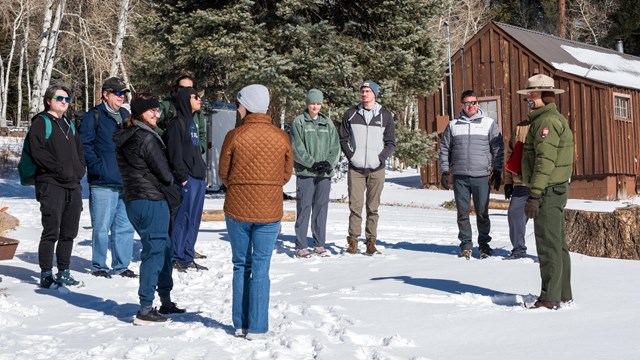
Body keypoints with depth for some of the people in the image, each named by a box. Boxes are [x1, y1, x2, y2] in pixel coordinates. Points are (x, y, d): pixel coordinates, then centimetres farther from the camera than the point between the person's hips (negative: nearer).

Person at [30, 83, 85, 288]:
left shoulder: (69, 125, 22)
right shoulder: (41, 122, 0)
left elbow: (79, 150, 26)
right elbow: (37, 152, -11)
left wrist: (79, 169, 7)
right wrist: (60, 169, -16)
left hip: (73, 186, 7)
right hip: (51, 184, -7)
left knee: (69, 232, 9)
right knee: (51, 231, -7)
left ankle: (64, 272, 18)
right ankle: (46, 275, -1)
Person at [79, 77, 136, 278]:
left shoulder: (125, 116, 18)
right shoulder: (94, 116, -2)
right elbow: (84, 144, -8)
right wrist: (97, 166, -16)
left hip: (126, 182, 6)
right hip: (103, 183, -6)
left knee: (126, 226, 8)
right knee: (101, 227, 0)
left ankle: (121, 265, 18)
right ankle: (99, 266, 12)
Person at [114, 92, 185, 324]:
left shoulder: (124, 138, 12)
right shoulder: (147, 138, -16)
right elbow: (164, 174, -14)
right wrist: (171, 181, 9)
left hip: (132, 199, 10)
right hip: (151, 201, -10)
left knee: (164, 247, 20)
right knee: (155, 252, -3)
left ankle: (166, 302, 28)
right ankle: (145, 310, -1)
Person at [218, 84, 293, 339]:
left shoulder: (234, 136, -10)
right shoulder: (281, 137, -4)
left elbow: (223, 172, 0)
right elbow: (287, 174, 5)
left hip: (237, 210, 0)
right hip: (269, 212, 1)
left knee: (241, 266, 13)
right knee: (261, 268, 6)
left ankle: (241, 324, 18)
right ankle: (257, 327, 7)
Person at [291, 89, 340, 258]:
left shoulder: (328, 123, 14)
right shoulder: (299, 122, 1)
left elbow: (335, 147, 11)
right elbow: (297, 148, -6)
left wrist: (329, 163, -7)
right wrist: (313, 163, -13)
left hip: (325, 173, 4)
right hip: (305, 172, -4)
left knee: (321, 208, 6)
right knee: (304, 207, -4)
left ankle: (319, 244, 14)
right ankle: (301, 246, 1)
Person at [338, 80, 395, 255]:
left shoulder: (385, 115, 6)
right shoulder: (351, 114, 6)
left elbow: (391, 143, 8)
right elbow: (342, 138, 11)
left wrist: (380, 158, -6)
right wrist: (351, 155, -3)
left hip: (376, 169, 0)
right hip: (355, 169, 0)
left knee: (373, 207, 4)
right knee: (355, 206, -2)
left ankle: (371, 242, 10)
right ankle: (353, 241, 4)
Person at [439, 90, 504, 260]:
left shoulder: (489, 124, 6)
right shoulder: (453, 125, 10)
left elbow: (498, 149, 7)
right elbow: (444, 149, 12)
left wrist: (497, 172, 3)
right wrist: (444, 172, 6)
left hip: (481, 176, -1)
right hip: (459, 177, 1)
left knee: (482, 212, 1)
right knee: (463, 212, 4)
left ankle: (484, 244, 13)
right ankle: (466, 245, 13)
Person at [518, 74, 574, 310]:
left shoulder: (547, 121, -16)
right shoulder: (555, 118, 18)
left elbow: (545, 161, -23)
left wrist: (534, 195, -24)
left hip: (548, 191, -11)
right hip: (557, 189, 11)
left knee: (548, 245, -7)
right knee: (558, 244, 15)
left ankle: (550, 298, -3)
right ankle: (563, 295, 23)